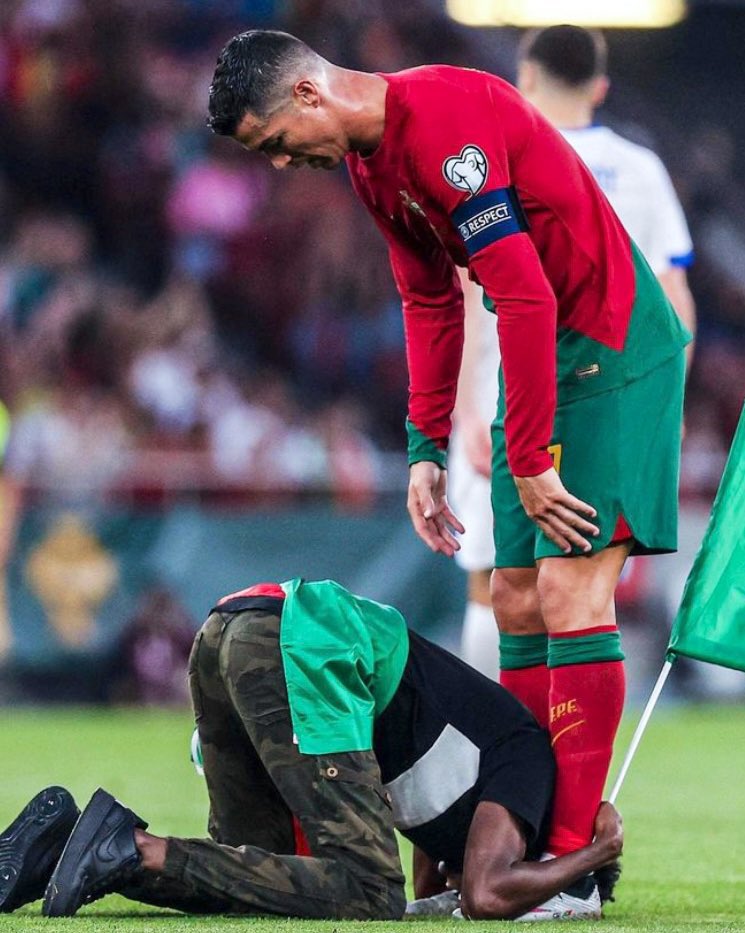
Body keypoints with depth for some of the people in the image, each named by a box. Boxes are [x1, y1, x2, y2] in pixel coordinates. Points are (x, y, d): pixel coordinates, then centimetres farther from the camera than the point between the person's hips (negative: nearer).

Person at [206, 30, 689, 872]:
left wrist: (529, 462, -23)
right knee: (516, 599, 7)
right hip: (540, 353, 10)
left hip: (611, 345, -10)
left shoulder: (444, 122, -23)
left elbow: (526, 296, -26)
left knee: (569, 594, -14)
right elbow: (430, 303, 18)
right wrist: (425, 449, 11)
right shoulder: (367, 158, 8)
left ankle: (575, 859, -12)